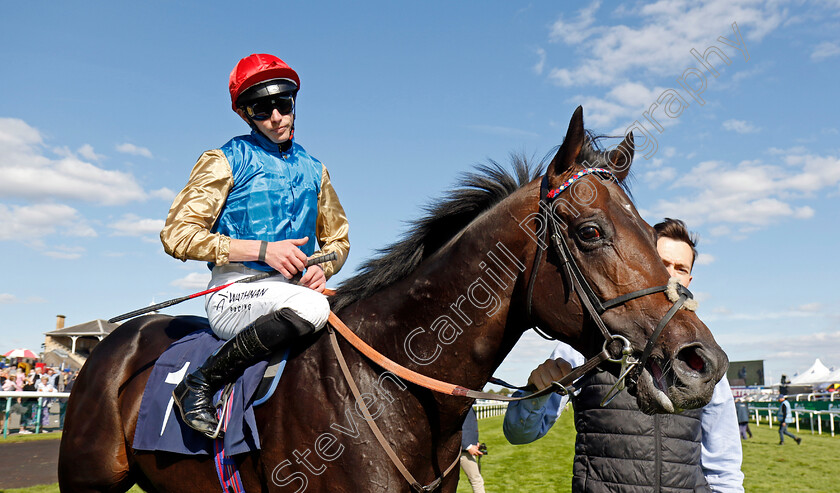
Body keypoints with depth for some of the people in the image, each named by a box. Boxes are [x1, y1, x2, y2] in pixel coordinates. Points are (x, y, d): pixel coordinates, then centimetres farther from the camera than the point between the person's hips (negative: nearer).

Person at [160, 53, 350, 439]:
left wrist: (322, 268, -1)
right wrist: (262, 250, -16)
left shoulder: (314, 171, 16)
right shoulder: (225, 161, 1)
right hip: (234, 294, -5)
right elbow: (177, 234, -7)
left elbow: (337, 239, 24)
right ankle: (200, 385, -20)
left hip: (292, 294, 6)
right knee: (309, 307, -35)